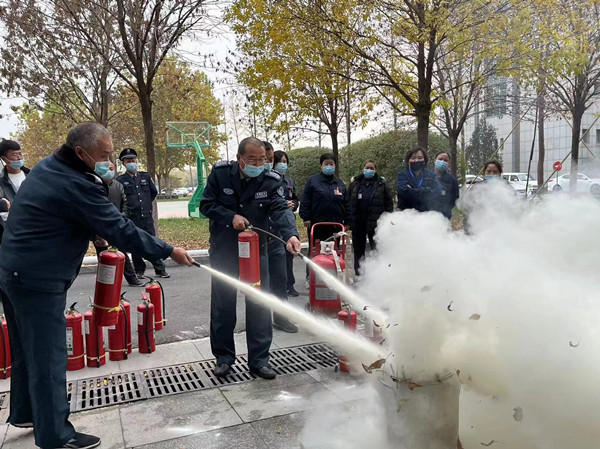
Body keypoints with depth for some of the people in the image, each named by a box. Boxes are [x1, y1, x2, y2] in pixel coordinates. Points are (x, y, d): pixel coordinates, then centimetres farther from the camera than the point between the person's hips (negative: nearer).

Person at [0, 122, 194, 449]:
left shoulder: (47, 167, 8)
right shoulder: (76, 185, -23)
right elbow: (121, 231, -22)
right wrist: (169, 251, -15)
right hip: (37, 281, -10)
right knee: (48, 358, 0)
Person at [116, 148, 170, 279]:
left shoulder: (145, 176, 11)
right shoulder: (121, 180, -1)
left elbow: (154, 192, 21)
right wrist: (129, 208, 3)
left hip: (147, 217, 2)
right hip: (132, 218, -2)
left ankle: (160, 270, 11)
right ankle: (139, 271, 16)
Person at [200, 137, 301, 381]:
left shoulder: (271, 181, -9)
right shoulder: (220, 173, -8)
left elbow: (280, 210, -22)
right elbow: (206, 205, -5)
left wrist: (290, 234, -41)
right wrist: (231, 217, -21)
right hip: (223, 250, 0)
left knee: (259, 305, 3)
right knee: (222, 305, 9)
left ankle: (259, 359, 17)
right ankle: (223, 357, 25)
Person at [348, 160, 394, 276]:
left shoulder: (381, 184, 2)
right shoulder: (355, 184, 7)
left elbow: (389, 202, 1)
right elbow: (347, 202, 6)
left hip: (375, 223, -3)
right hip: (358, 223, 3)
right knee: (358, 249, 12)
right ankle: (358, 274, 24)